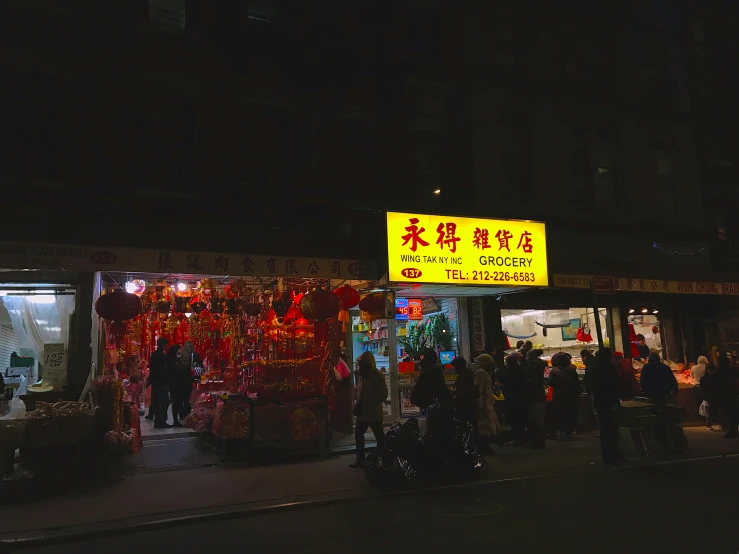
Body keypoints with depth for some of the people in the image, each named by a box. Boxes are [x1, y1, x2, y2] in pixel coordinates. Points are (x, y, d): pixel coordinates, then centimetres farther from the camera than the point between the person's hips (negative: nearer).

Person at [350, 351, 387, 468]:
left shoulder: (378, 376, -14)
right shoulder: (363, 375, 7)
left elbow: (383, 395, -16)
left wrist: (369, 404, -18)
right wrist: (358, 404, 1)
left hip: (373, 413, -8)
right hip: (362, 412, 8)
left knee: (379, 437, 6)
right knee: (358, 434, 12)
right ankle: (360, 460, 24)